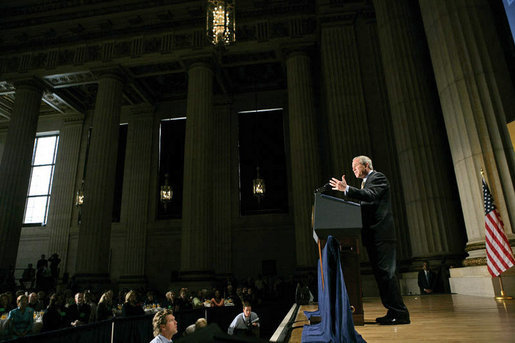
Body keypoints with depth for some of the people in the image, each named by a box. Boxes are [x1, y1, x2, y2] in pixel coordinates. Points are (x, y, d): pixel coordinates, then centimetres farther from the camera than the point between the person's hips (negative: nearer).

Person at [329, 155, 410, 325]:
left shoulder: (378, 177, -1)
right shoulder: (365, 182, 26)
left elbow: (371, 196, -21)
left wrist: (347, 189, -26)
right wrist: (346, 190, 13)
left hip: (381, 234, -10)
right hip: (372, 235, 10)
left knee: (386, 271, -11)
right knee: (380, 272, 9)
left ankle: (400, 313, -5)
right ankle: (393, 311, 15)